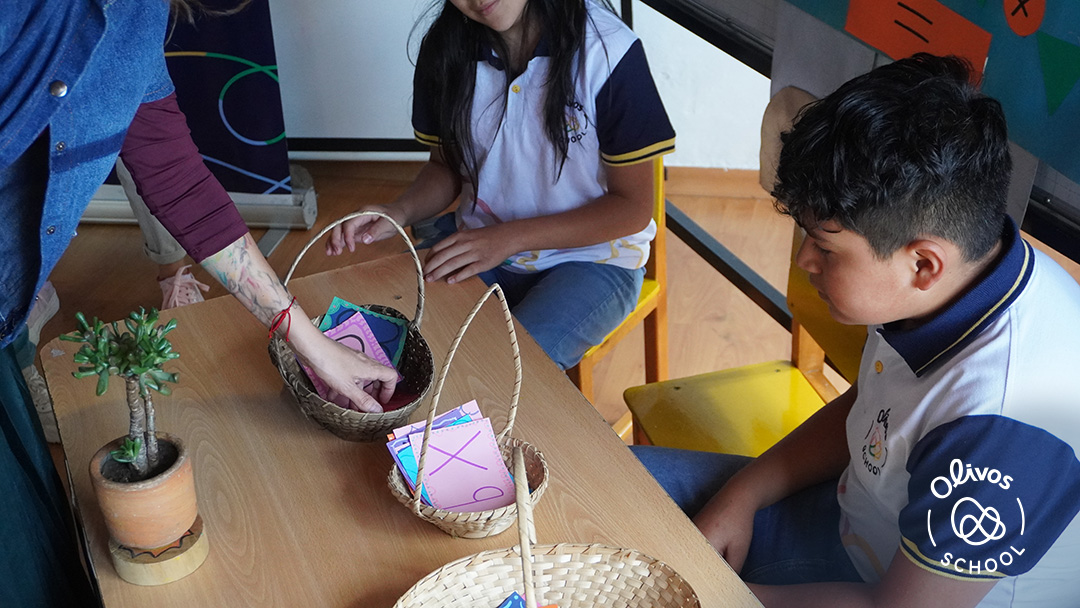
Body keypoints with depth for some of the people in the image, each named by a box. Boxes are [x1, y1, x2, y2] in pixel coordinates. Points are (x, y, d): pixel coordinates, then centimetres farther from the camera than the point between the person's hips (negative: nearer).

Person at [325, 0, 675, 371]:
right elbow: (446, 167, 10)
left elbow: (633, 208, -13)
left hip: (590, 255, -4)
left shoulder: (607, 51, -19)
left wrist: (509, 239, -21)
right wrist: (400, 212, -13)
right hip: (475, 243, 4)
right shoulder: (445, 49, -4)